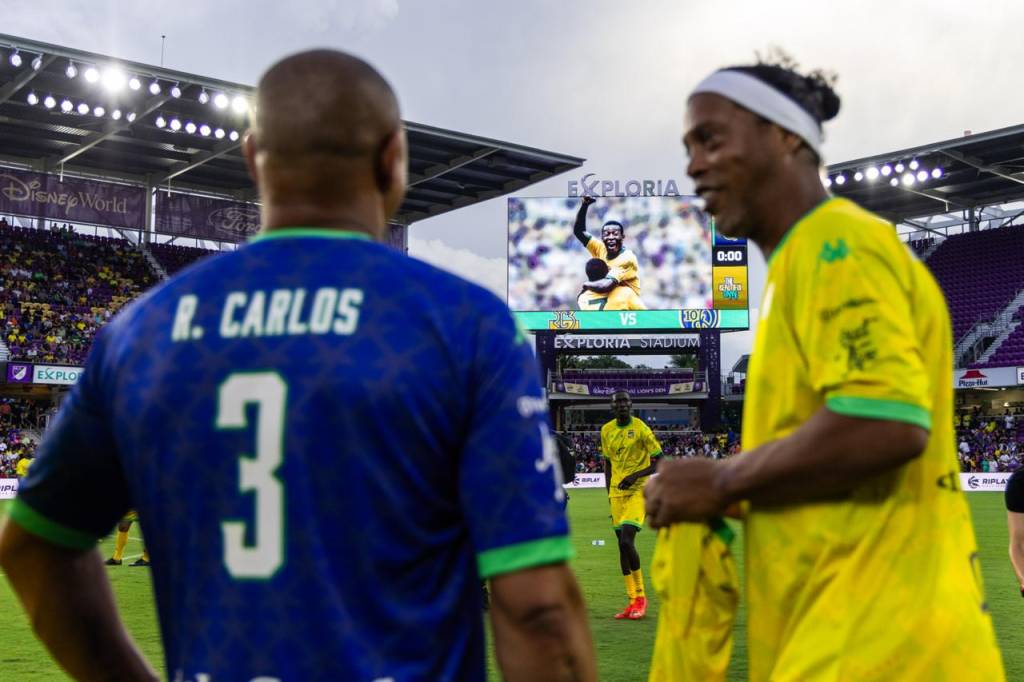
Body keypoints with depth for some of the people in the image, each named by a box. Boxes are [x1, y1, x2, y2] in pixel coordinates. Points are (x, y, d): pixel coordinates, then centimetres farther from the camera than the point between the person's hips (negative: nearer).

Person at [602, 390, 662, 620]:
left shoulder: (641, 429, -7)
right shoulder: (606, 430, 9)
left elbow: (658, 462, -4)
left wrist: (635, 476, -16)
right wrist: (609, 494, 16)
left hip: (638, 490, -6)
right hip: (616, 492, 6)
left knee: (627, 541, -18)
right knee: (622, 544, 6)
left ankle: (640, 596, -3)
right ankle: (633, 601, 14)